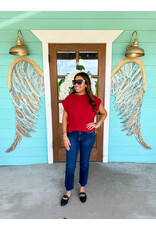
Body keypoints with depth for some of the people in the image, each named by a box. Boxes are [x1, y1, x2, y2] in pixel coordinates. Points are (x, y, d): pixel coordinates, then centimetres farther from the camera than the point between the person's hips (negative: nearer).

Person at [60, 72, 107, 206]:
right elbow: (65, 118, 0)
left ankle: (82, 189, 40)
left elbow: (104, 113, 12)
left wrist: (98, 124, -2)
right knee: (70, 166, 7)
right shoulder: (69, 99, -2)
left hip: (88, 136, 0)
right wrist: (65, 136, -5)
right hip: (72, 135, 0)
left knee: (84, 164, 15)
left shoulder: (93, 100, -3)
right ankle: (68, 192, 32)